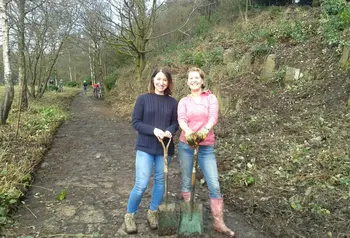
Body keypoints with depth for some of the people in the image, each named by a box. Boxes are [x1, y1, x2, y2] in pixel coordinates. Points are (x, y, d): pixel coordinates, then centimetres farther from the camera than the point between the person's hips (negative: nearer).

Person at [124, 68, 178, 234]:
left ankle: (152, 212, 34)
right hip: (145, 147, -3)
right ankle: (129, 215, 17)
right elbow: (136, 122, -6)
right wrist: (154, 130, -19)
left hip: (164, 148, 3)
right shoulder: (143, 99, -3)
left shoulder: (172, 102, 3)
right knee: (141, 184, -6)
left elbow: (175, 123, 7)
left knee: (160, 181, 13)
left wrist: (169, 131, -15)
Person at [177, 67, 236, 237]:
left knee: (214, 185, -3)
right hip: (186, 146, 1)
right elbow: (181, 119, -13)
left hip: (206, 147, -1)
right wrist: (188, 131, -35)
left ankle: (219, 223, 10)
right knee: (187, 183, 10)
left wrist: (205, 129, -36)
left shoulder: (210, 98, 3)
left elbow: (214, 116, -14)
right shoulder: (184, 101, 5)